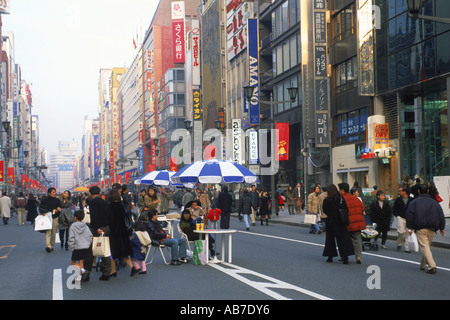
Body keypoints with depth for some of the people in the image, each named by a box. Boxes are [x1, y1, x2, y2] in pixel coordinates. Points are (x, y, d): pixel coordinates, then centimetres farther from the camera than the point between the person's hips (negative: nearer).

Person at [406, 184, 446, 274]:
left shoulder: (414, 202, 0)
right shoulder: (434, 203, 13)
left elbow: (409, 215, -6)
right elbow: (441, 216, 13)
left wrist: (410, 227, -2)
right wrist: (442, 228, 19)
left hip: (420, 228, -5)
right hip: (432, 229, 5)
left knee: (424, 246, -9)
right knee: (427, 246, 20)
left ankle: (432, 266, -23)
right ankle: (423, 265, 28)